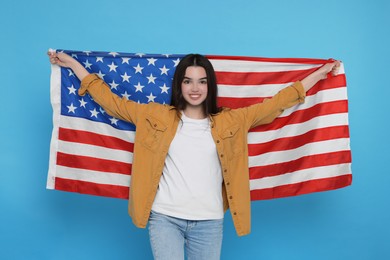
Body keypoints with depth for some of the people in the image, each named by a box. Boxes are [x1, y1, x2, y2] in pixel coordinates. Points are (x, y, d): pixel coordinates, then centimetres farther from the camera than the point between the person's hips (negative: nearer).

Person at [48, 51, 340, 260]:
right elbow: (112, 102, 9)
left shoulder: (229, 121, 4)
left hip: (209, 222, 1)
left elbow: (273, 105, 8)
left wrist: (318, 75, 11)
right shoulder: (158, 117, 3)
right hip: (165, 217, -1)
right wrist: (72, 64, 11)